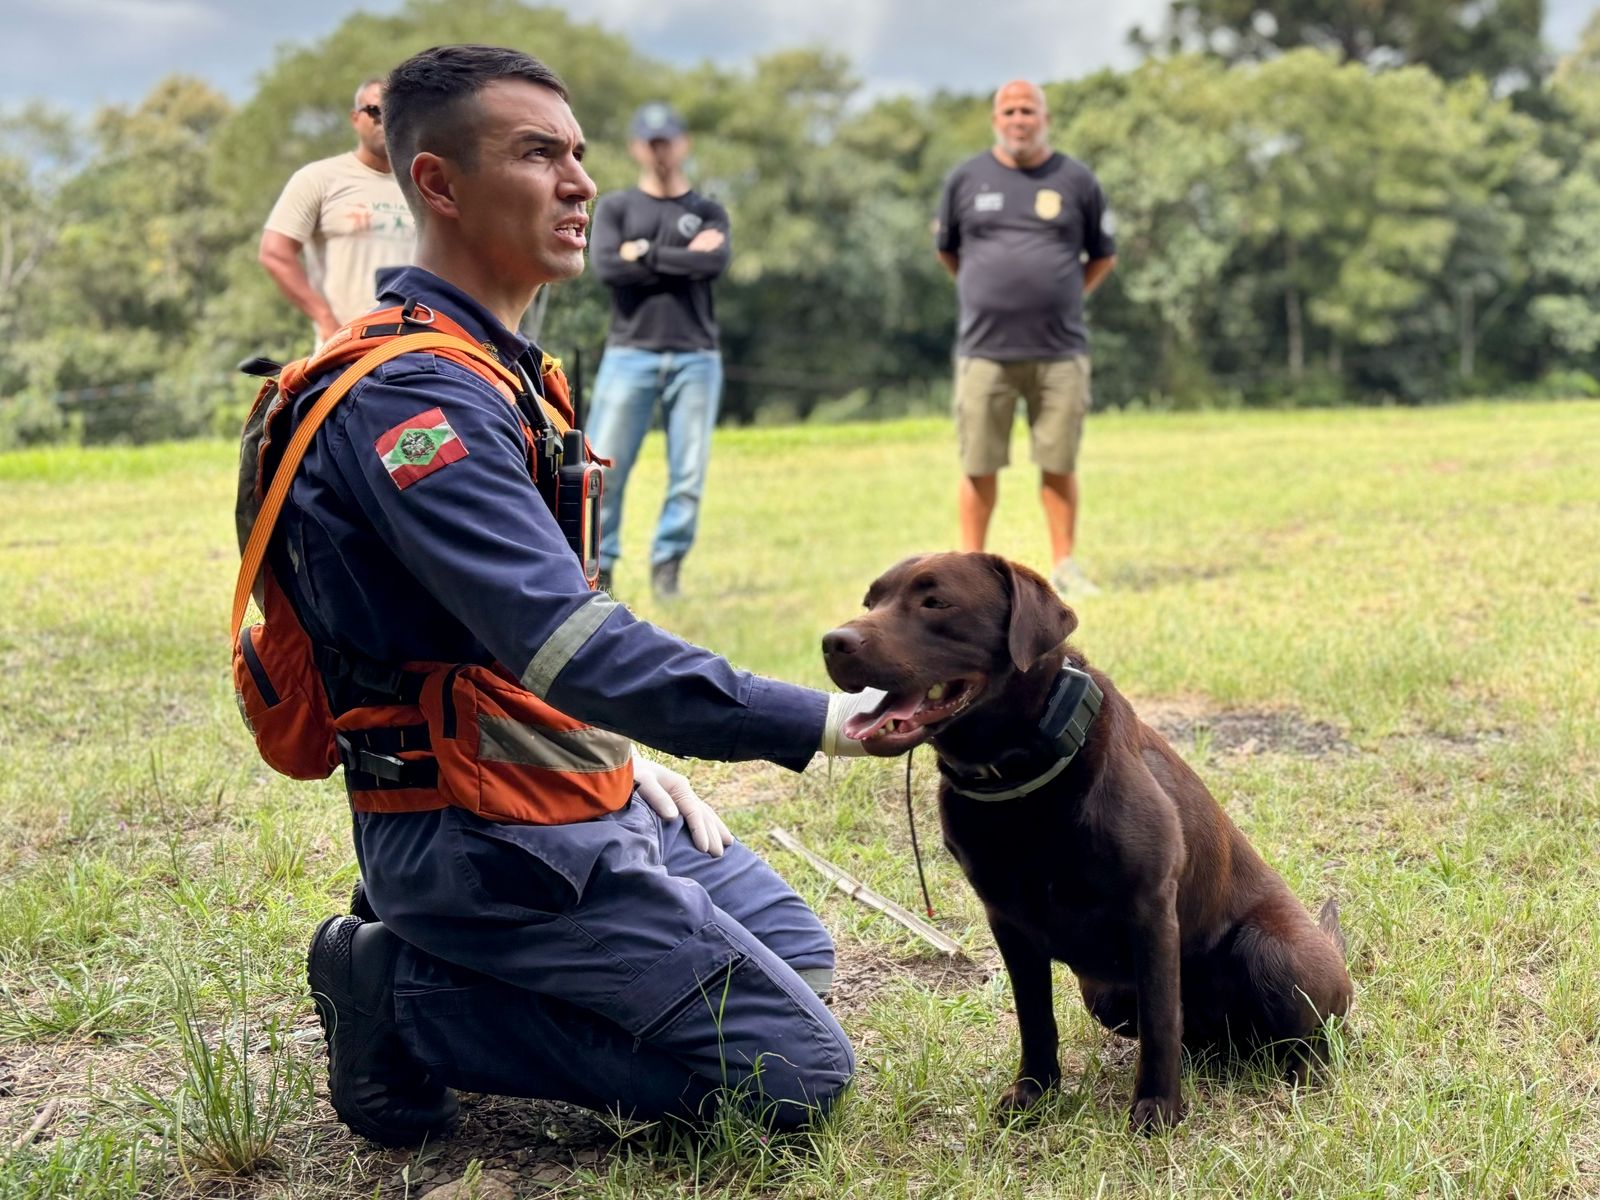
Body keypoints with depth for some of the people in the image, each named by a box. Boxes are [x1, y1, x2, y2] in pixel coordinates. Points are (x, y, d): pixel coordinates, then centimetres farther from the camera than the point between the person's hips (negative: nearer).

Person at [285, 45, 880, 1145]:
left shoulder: (493, 371, 12)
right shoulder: (412, 396, -22)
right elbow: (565, 637, -33)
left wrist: (625, 758, 12)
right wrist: (810, 723, -35)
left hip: (582, 797, 10)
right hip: (489, 839, -10)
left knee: (795, 951, 23)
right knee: (797, 1072, -8)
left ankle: (424, 963, 12)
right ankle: (411, 1003, -5)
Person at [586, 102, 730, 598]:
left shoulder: (709, 212, 13)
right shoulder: (614, 207, 11)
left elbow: (716, 263, -8)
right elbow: (606, 266, -8)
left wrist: (647, 255, -8)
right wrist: (683, 259, -7)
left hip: (696, 358, 1)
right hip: (629, 355, -1)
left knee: (689, 474, -1)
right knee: (604, 469, -6)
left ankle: (667, 566, 10)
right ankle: (598, 567, 4)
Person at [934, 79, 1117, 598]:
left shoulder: (1076, 180, 6)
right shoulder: (966, 179, 7)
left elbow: (1103, 255, 16)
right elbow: (946, 250, 20)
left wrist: (1061, 297, 10)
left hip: (1059, 351, 0)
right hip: (984, 350, 0)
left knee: (1059, 463, 3)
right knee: (978, 465, 1)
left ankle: (1064, 565, 13)